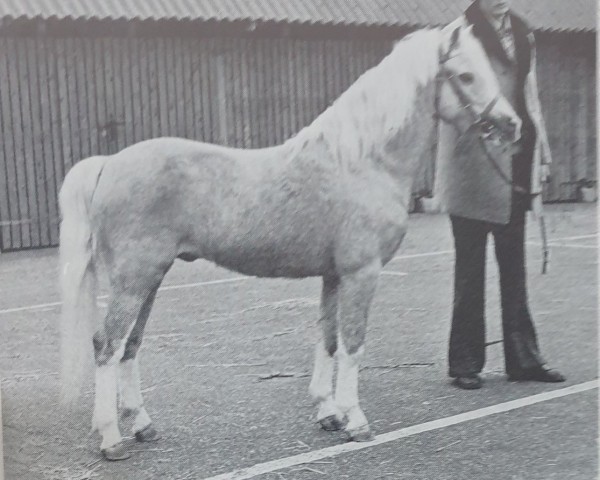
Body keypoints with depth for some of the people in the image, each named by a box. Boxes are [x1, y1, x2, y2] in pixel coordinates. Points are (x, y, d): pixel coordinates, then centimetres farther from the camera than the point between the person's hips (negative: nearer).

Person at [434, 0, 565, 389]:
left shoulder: (523, 36, 13)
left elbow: (531, 98, 17)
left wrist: (542, 153, 14)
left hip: (516, 167, 6)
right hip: (474, 170, -6)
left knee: (514, 268, 11)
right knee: (471, 271, 3)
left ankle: (523, 358, 18)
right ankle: (465, 363, 13)